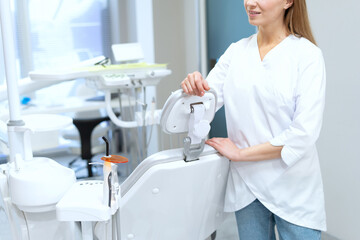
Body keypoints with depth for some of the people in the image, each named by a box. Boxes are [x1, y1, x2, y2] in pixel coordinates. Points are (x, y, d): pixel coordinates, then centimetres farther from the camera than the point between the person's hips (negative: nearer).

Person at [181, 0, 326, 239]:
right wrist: (195, 88, -24)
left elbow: (305, 132, -16)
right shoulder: (236, 51, 4)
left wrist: (240, 153, -12)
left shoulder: (308, 55, -10)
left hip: (293, 189, -3)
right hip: (246, 183, 4)